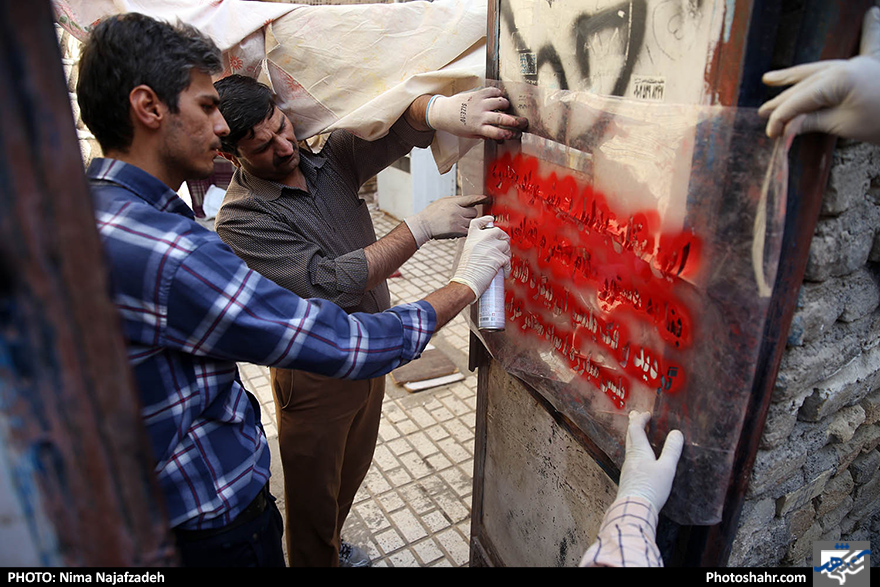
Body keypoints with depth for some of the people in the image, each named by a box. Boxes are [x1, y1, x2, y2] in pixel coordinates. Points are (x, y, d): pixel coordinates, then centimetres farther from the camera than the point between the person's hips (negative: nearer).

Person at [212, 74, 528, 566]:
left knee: (353, 469, 28)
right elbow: (329, 282, -31)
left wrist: (438, 110, -43)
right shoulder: (240, 220, -22)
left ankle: (333, 544, 56)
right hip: (317, 376, -6)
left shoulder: (329, 155, -4)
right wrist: (422, 226, -32)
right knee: (315, 494, 15)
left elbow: (393, 128, -18)